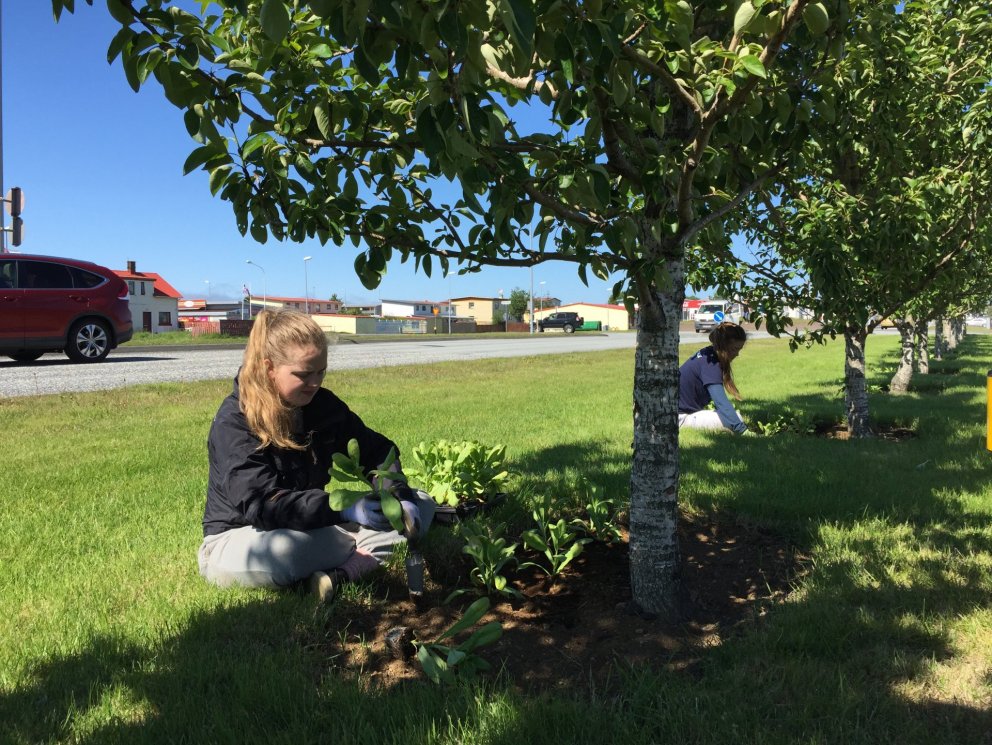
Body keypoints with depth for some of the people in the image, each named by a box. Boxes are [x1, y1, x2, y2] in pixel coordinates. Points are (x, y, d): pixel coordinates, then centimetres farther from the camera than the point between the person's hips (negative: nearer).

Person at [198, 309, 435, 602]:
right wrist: (343, 508, -40)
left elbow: (376, 450, 4)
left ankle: (336, 574, -26)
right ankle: (365, 551, -17)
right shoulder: (233, 423, -19)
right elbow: (261, 504, -29)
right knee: (272, 555, -45)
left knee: (422, 504, -6)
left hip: (319, 529, 7)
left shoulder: (324, 405, 0)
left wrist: (396, 494, -18)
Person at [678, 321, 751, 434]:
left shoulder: (708, 354, 4)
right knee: (735, 418, -19)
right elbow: (722, 402, -31)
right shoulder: (710, 363, -24)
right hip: (681, 417, -10)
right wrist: (743, 430, -34)